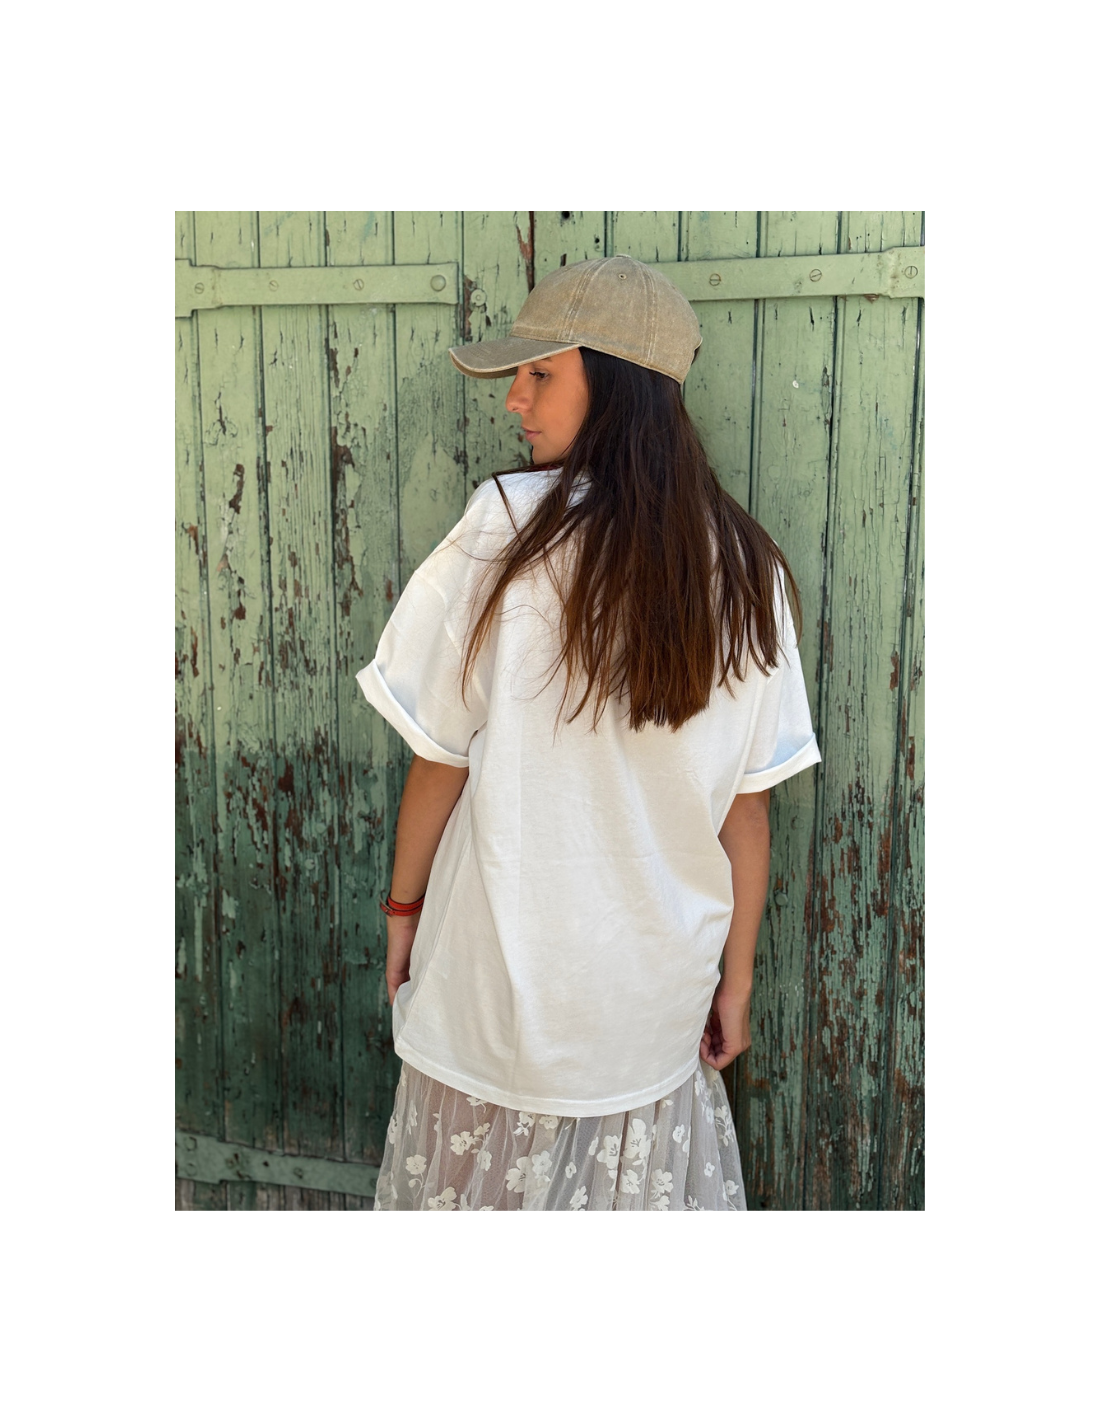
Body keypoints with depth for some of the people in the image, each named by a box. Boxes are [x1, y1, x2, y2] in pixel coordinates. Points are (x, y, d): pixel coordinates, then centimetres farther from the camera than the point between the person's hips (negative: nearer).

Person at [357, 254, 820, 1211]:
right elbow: (747, 808, -2)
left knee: (479, 1176, 19)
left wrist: (404, 905, 5)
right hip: (658, 994, 3)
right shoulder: (747, 570, -6)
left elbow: (442, 755, -11)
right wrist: (736, 982, 8)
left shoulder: (509, 527, -17)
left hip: (503, 976, -3)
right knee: (639, 1184, 22)